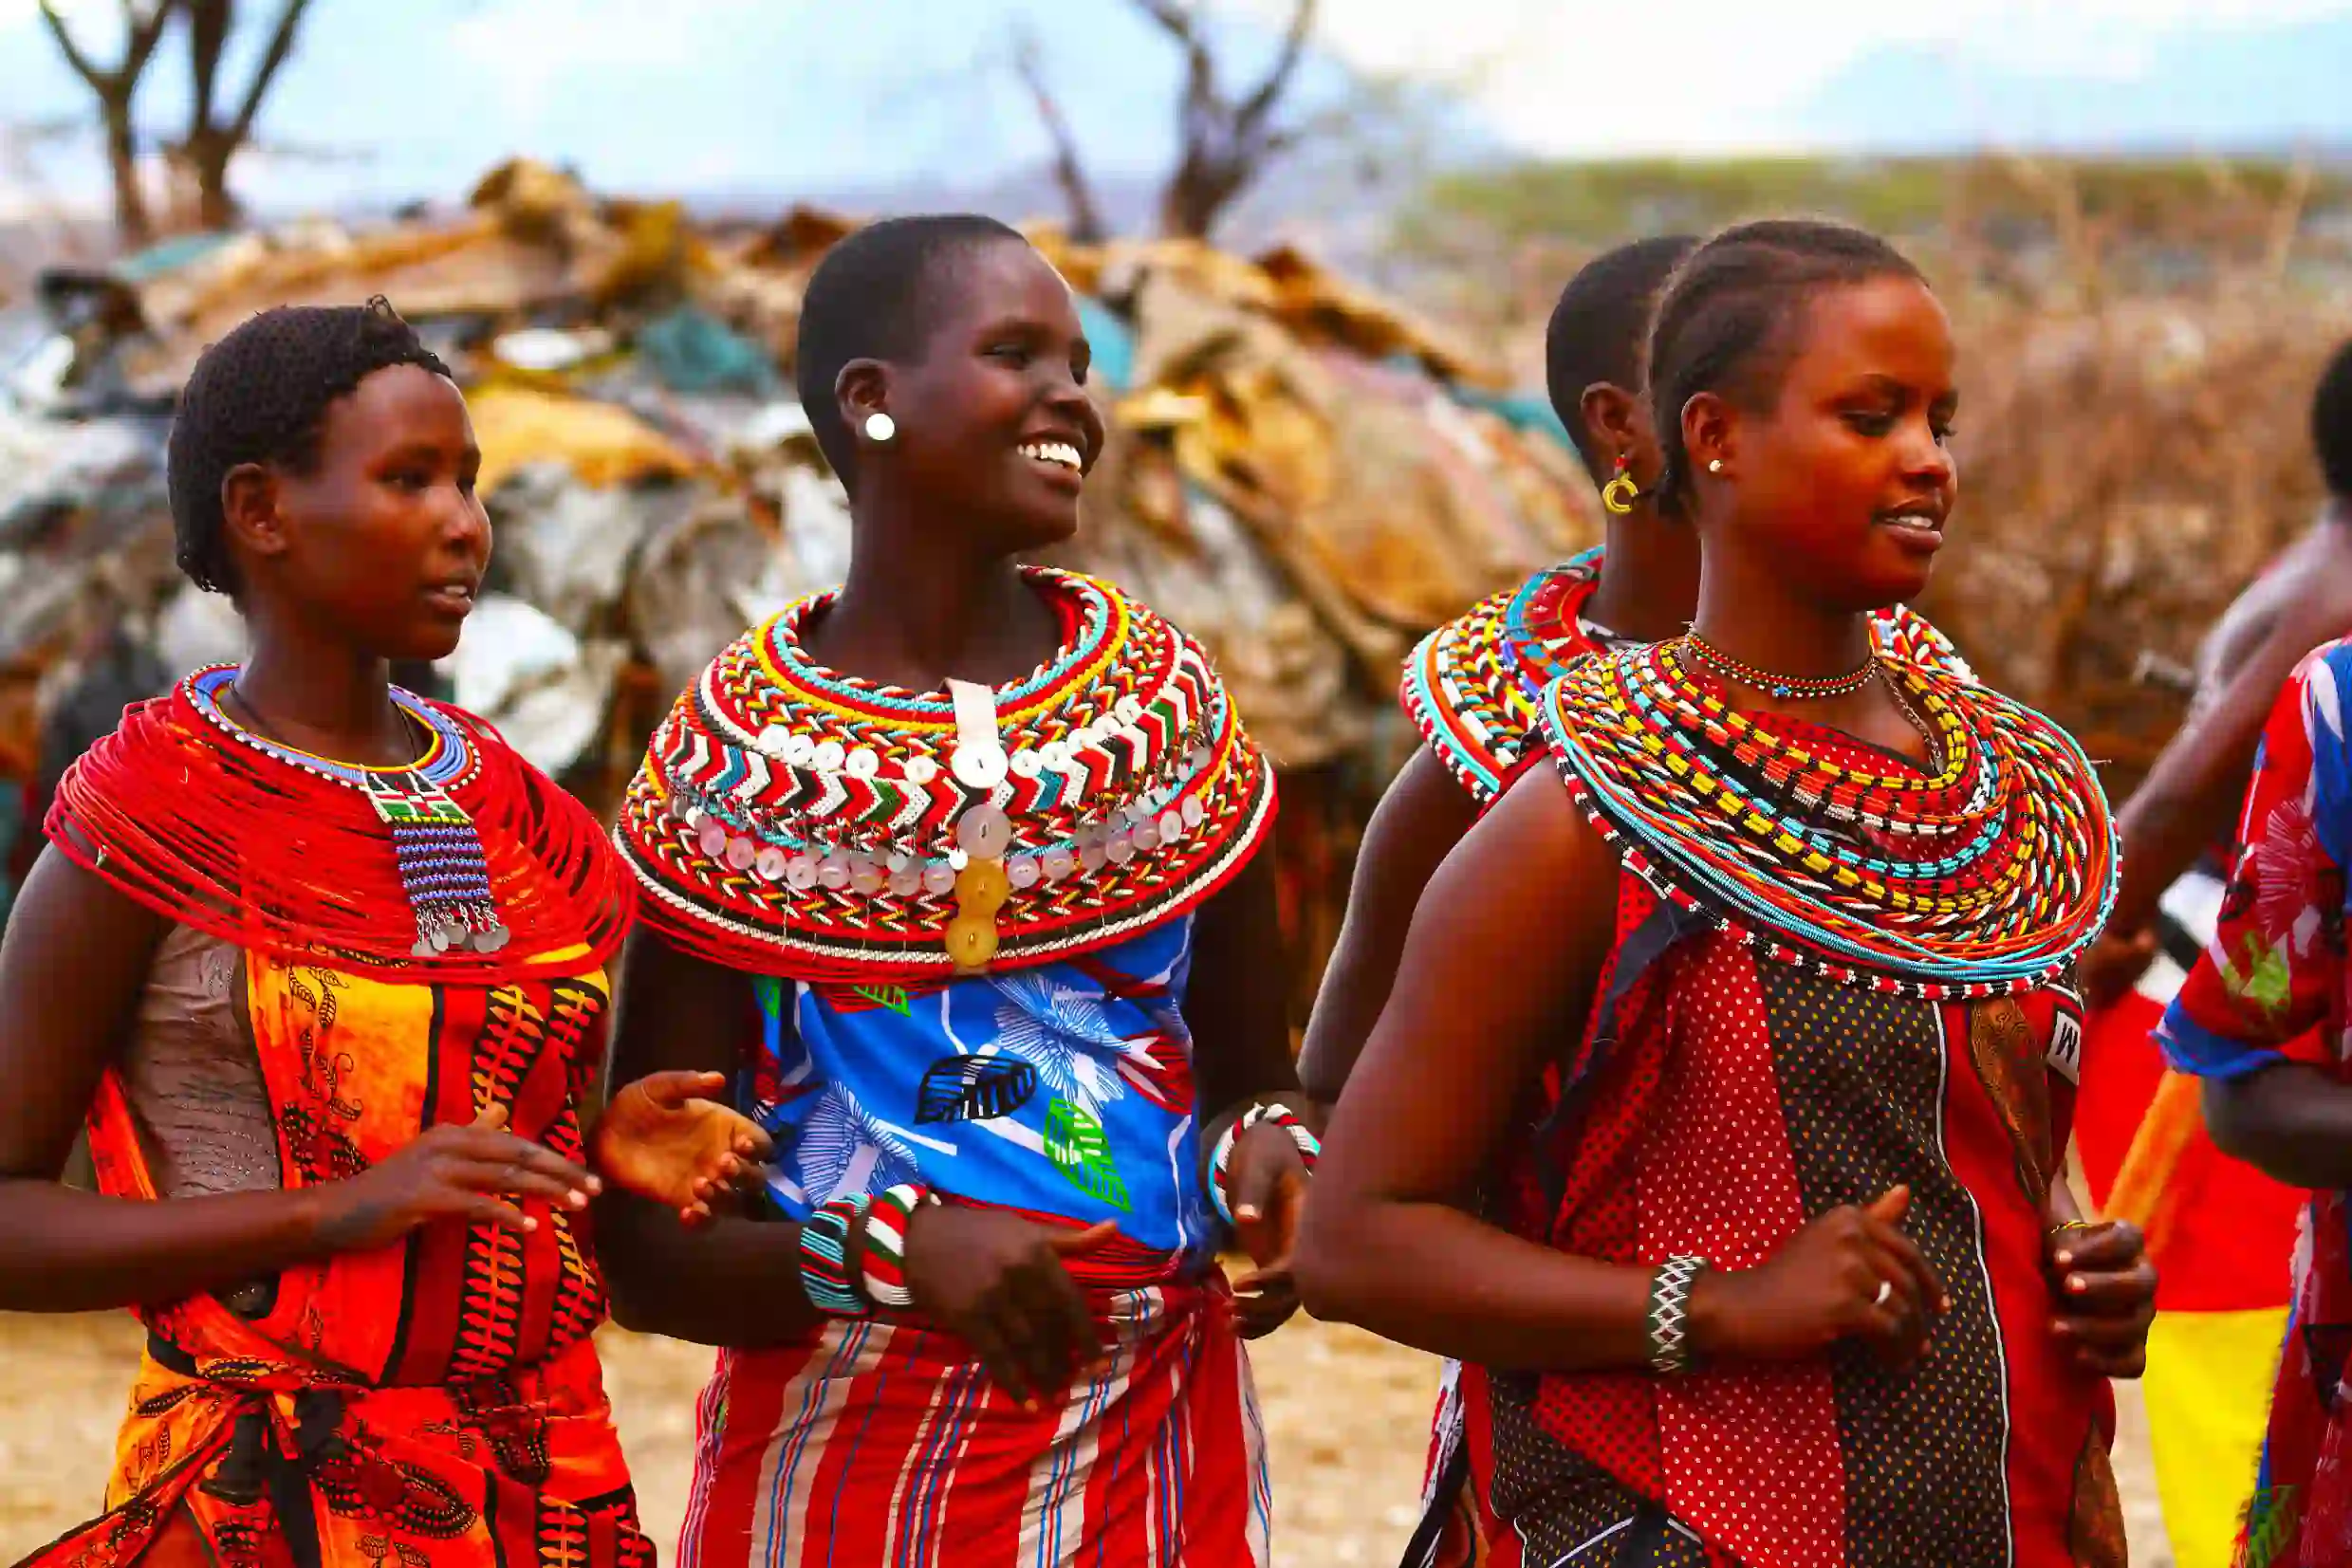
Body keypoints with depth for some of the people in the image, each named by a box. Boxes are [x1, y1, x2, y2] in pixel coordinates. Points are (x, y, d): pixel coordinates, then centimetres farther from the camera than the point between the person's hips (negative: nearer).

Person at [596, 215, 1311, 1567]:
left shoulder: (1158, 694, 3)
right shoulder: (734, 760, -7)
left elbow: (1254, 1072, 11)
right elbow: (644, 1250, -5)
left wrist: (1268, 1155, -11)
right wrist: (895, 1250, -22)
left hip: (1154, 1448, 3)